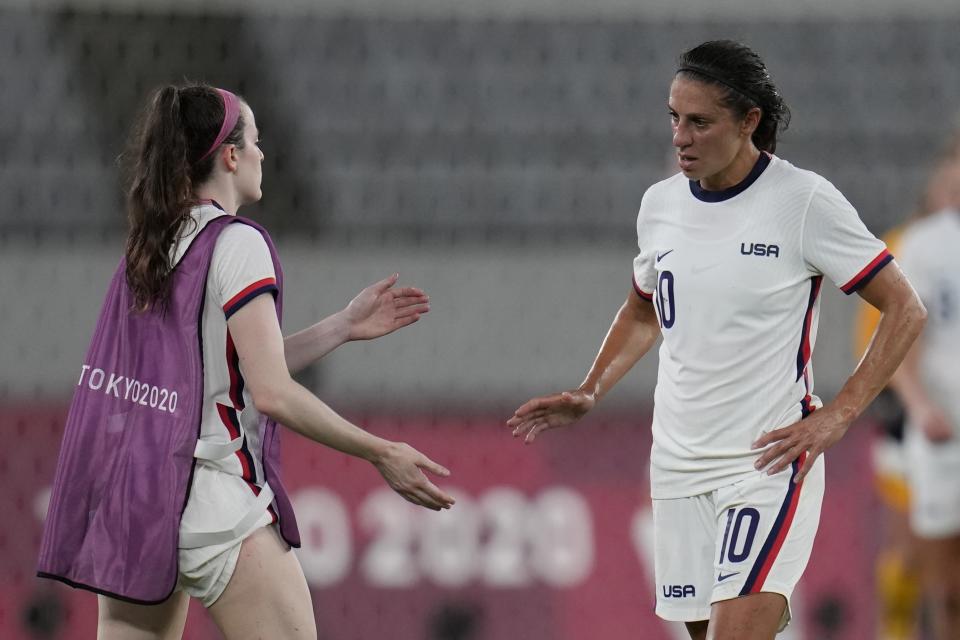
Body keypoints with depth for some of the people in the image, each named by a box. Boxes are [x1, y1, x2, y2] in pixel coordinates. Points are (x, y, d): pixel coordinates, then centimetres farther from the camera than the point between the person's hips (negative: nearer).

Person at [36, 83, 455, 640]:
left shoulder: (151, 247, 13)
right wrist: (381, 454, -9)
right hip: (213, 500, -8)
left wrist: (345, 326, 22)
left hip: (128, 492, 8)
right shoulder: (237, 243, -10)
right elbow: (271, 392, -15)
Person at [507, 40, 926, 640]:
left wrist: (836, 416, -12)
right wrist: (589, 394, 11)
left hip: (769, 462, -6)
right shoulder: (661, 203, 8)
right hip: (678, 466, 6)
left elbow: (905, 310, -4)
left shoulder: (804, 201, -9)